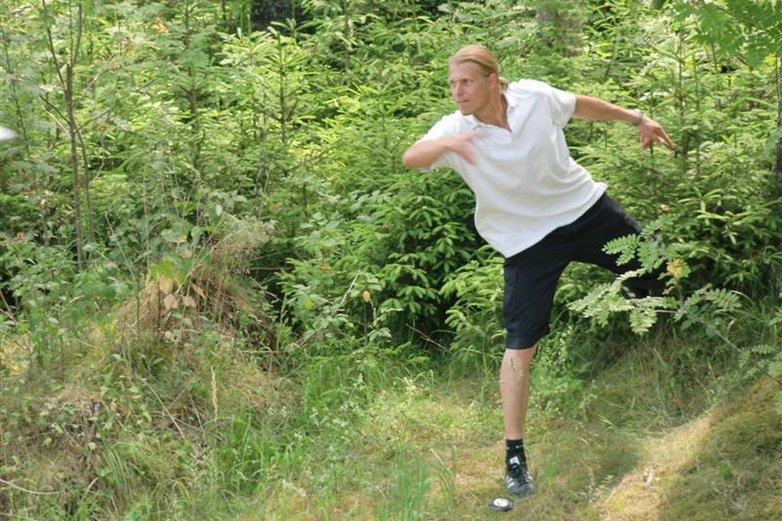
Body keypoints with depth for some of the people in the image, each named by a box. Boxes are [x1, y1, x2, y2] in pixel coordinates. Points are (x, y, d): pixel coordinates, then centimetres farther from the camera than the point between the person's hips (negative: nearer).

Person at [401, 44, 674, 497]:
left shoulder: (535, 96, -13)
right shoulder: (455, 131, -20)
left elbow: (580, 104, 7)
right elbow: (411, 159, -37)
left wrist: (636, 118, 14)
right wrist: (443, 144, -58)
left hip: (585, 206, 3)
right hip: (529, 239, -3)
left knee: (656, 274, 14)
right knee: (521, 346, -9)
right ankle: (515, 456, 0)